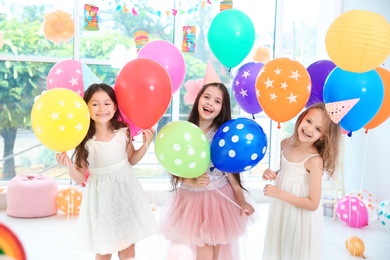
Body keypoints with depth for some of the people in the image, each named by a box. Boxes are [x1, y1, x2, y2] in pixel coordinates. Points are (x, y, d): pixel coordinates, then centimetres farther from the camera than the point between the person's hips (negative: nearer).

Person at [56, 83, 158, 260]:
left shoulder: (123, 132, -6)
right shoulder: (85, 141, -13)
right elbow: (80, 177, -6)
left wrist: (145, 144, -2)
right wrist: (68, 164, -24)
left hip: (125, 192, 2)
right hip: (101, 197, -2)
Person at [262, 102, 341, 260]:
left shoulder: (315, 160, -24)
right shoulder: (286, 144, -5)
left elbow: (313, 204, -23)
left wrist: (279, 194, -24)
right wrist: (272, 174, -8)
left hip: (301, 218, -6)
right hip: (280, 211, 6)